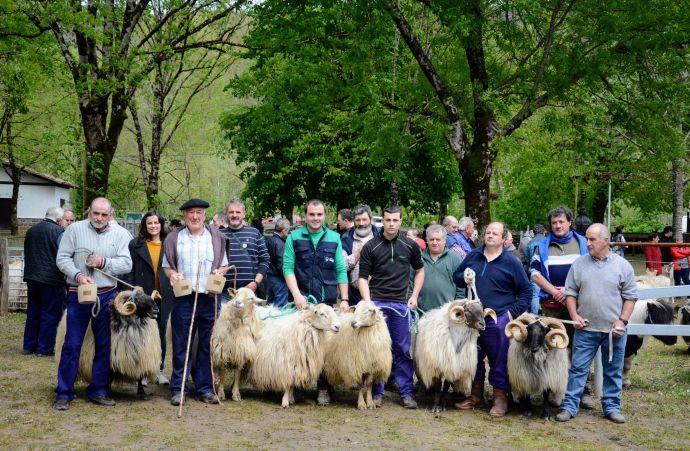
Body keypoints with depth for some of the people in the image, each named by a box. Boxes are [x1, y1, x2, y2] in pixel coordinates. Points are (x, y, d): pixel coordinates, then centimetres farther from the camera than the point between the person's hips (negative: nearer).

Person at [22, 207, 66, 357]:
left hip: (31, 278, 7)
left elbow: (27, 254, 18)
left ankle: (29, 346, 20)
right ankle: (45, 348, 3)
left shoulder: (31, 231, 9)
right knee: (50, 315, 2)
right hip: (51, 280, -7)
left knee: (32, 313, 15)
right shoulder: (58, 232, -13)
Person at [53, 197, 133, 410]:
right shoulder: (75, 229, 0)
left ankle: (98, 390, 20)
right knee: (72, 344, -1)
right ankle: (64, 393, 7)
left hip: (108, 295, 2)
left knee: (104, 345, 8)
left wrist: (103, 262, -14)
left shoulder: (120, 234, 2)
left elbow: (127, 264, -3)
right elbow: (62, 258, -2)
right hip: (78, 295, -2)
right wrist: (78, 275, -16)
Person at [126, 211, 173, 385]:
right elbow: (130, 271, 2)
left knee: (161, 332, 7)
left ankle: (159, 370, 15)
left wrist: (175, 290, -1)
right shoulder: (136, 245, 3)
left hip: (164, 296, 1)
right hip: (143, 295, -1)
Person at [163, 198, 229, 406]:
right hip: (183, 298, -1)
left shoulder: (216, 238, 10)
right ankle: (178, 389, 9)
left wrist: (220, 272, -6)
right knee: (181, 345, 1)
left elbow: (224, 265, 16)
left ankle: (205, 388, 14)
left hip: (210, 298, 1)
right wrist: (172, 274, -9)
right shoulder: (174, 238, 8)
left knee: (207, 345, 5)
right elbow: (166, 266, 12)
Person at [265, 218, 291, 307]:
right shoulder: (280, 244, -19)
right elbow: (282, 265, -22)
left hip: (269, 275, 9)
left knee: (270, 303, 18)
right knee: (280, 305, -3)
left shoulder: (268, 241, 7)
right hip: (278, 278, -9)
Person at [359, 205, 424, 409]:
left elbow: (419, 270, 17)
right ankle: (377, 392, 12)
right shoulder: (371, 246, 0)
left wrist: (414, 296, 6)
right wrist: (367, 302, -12)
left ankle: (407, 392, 10)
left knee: (403, 350, 3)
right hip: (377, 302, -1)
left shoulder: (410, 245, 4)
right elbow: (363, 277, 1)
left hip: (401, 304, 1)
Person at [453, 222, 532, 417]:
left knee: (499, 362, 0)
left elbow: (526, 291, 3)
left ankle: (500, 399, 9)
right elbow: (456, 275, 21)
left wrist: (513, 311, -7)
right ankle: (476, 397, 24)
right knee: (473, 359, 12)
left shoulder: (511, 262, -1)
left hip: (498, 321, -4)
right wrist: (463, 278, -3)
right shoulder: (473, 256, 10)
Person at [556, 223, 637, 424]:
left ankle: (611, 406, 22)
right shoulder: (579, 264, 4)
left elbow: (630, 297, 2)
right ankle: (570, 406, 8)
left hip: (614, 330, 0)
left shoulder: (622, 265, 0)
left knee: (613, 371, 10)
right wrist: (574, 315, -6)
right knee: (578, 369, 2)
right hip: (586, 329, 1)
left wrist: (622, 321, -7)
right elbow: (570, 292, 7)